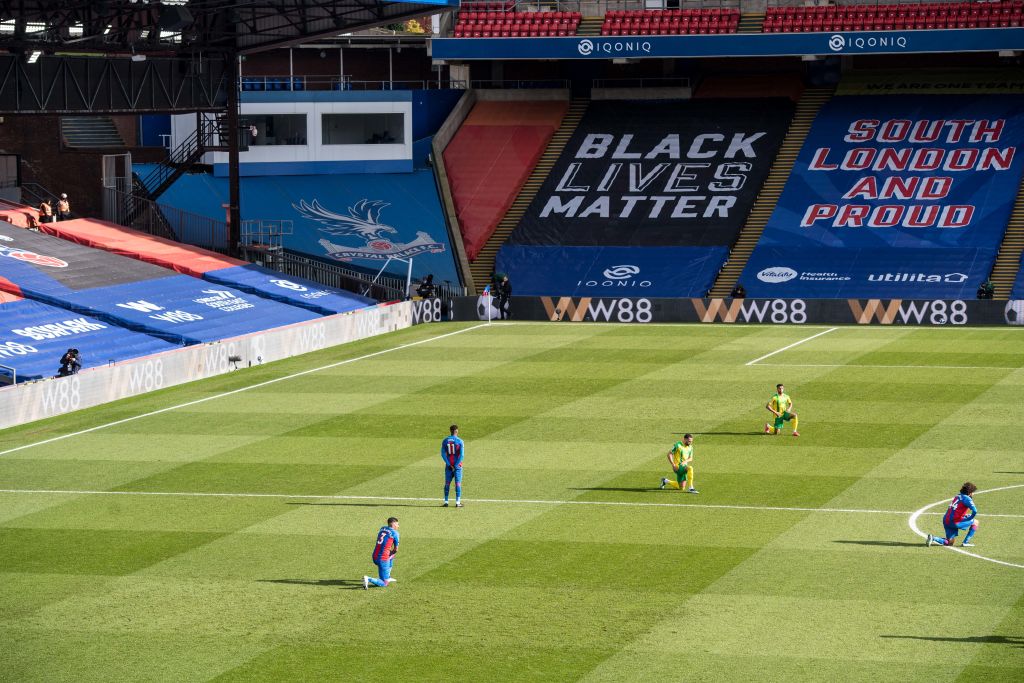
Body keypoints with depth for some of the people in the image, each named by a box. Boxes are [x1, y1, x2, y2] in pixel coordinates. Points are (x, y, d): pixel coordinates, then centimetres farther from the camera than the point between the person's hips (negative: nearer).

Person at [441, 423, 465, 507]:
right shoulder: (460, 441, -7)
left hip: (448, 466, 2)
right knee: (458, 484, 2)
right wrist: (456, 465, -9)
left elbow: (443, 454, -3)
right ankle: (458, 502, -1)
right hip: (457, 466, -2)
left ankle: (446, 502, 7)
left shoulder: (445, 441, 2)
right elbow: (462, 455, -13)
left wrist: (449, 465, -5)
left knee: (447, 484, 9)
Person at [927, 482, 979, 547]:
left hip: (946, 521, 8)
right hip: (955, 522, -8)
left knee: (950, 543, 18)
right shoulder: (966, 498, -7)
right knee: (975, 522, 10)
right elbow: (975, 511, -18)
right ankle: (966, 542, 6)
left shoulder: (957, 496, 18)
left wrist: (965, 515, 20)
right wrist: (970, 518, 1)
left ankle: (933, 538, -3)